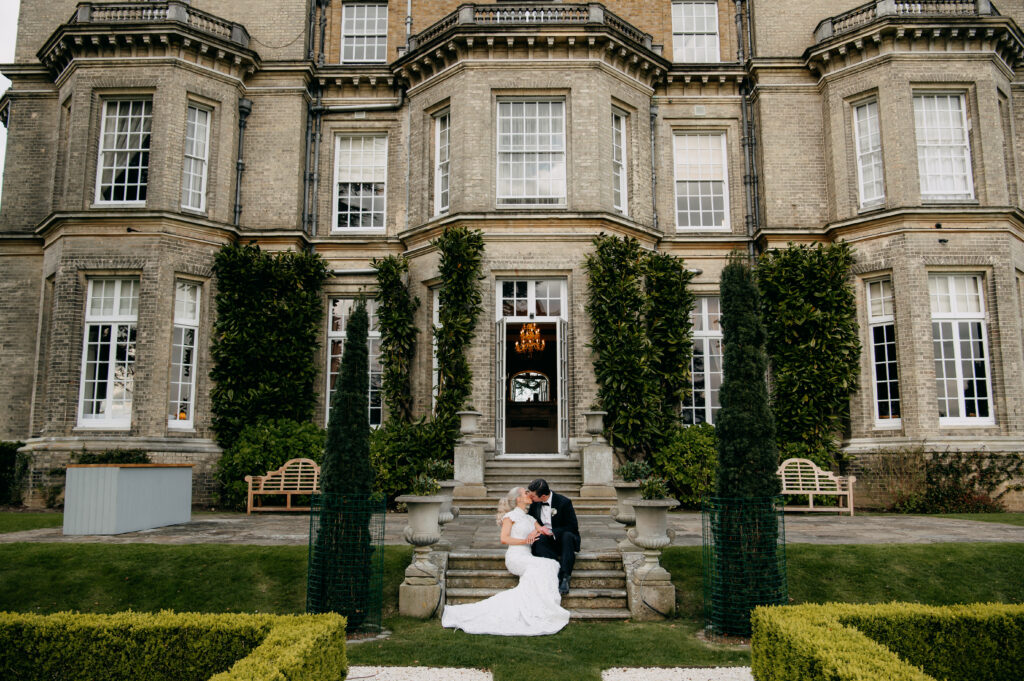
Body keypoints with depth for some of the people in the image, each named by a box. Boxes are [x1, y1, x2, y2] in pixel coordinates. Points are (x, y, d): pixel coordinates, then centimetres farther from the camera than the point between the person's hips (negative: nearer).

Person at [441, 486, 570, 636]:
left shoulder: (530, 519, 26)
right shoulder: (511, 516, 6)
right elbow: (504, 539, -5)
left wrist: (538, 531, -4)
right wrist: (524, 541, -12)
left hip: (527, 557, 6)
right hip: (515, 557, -6)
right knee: (544, 566, -30)